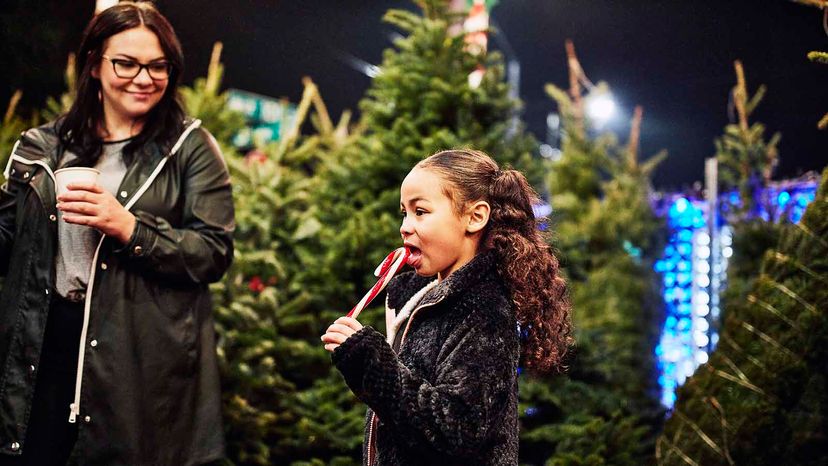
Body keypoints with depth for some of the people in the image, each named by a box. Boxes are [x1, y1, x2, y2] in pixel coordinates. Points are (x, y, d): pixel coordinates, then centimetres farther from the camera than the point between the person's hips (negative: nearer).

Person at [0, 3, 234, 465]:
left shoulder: (190, 147, -1)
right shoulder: (44, 148, 9)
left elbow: (216, 254, -7)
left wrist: (129, 228, -19)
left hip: (145, 355, -3)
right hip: (43, 343, 3)